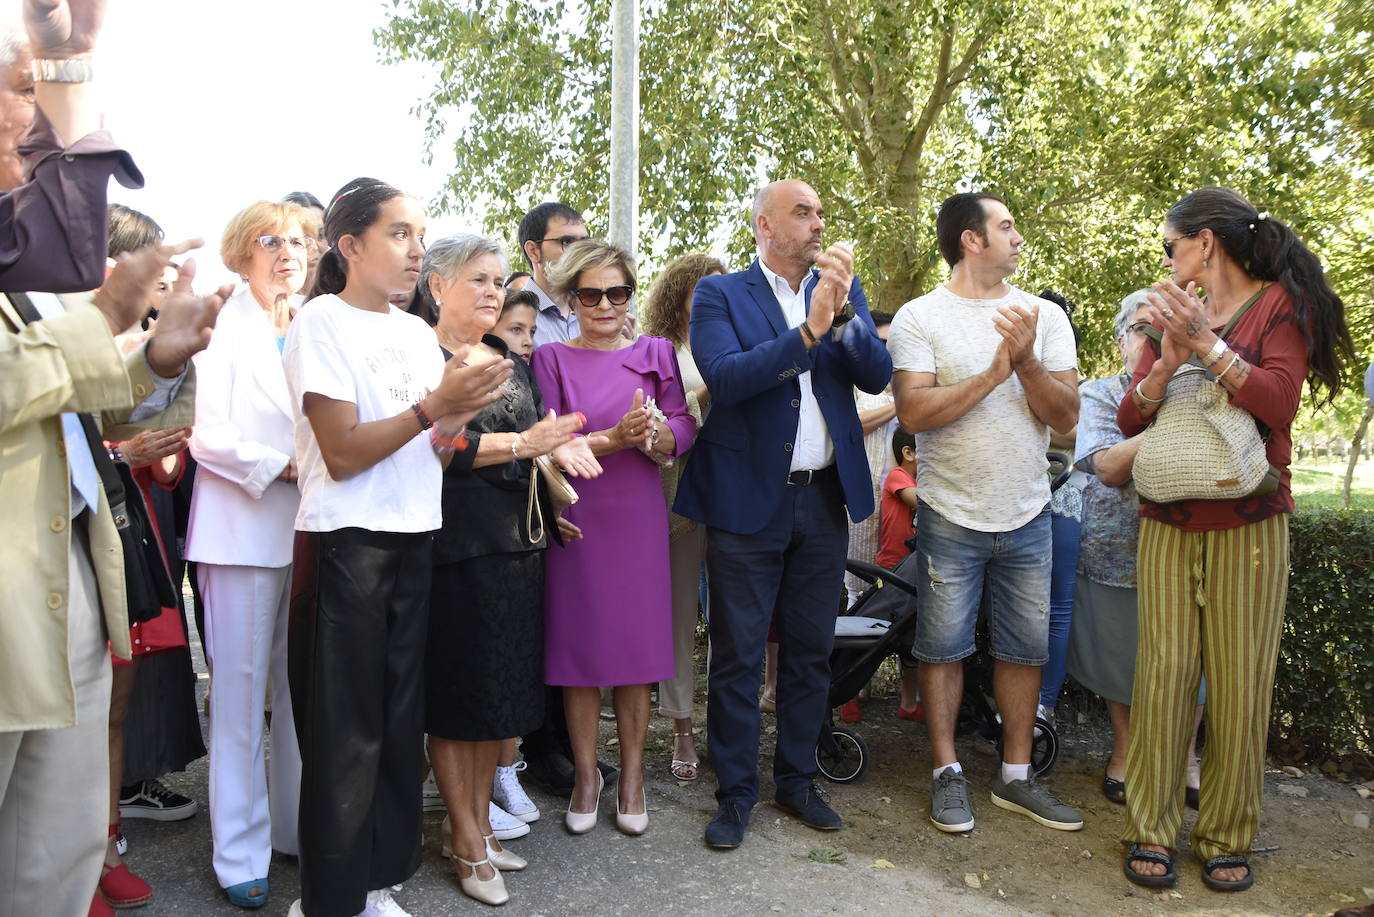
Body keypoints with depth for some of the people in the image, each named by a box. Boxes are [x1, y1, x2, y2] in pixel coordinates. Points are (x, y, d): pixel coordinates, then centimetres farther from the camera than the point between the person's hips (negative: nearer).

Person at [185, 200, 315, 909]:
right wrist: (285, 466, -15)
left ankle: (299, 825, 22)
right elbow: (209, 438, -8)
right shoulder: (225, 327, -2)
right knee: (241, 687, 1)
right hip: (244, 528, -5)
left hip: (308, 527, 5)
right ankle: (240, 851, 13)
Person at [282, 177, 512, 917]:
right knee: (345, 729, 1)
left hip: (414, 541, 6)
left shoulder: (417, 332, 13)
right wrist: (434, 406, -19)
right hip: (345, 544, -6)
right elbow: (342, 453, -13)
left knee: (400, 719, 10)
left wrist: (461, 417, -7)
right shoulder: (322, 322, -6)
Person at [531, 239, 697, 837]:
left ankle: (632, 776, 19)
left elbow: (684, 430, 1)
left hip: (638, 518, 1)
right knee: (579, 645, 4)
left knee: (636, 646, 5)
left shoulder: (655, 353, 8)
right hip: (576, 518, -1)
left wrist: (652, 433, -21)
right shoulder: (551, 359, 3)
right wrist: (614, 438, -20)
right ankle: (586, 774, 21)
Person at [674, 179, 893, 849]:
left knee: (811, 652, 14)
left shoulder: (842, 287, 9)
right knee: (737, 656, 5)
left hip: (825, 498, 4)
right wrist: (809, 329, -25)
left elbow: (877, 375, -2)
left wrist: (842, 309, -18)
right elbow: (724, 378, -19)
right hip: (748, 499, -4)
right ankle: (736, 793, 20)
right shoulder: (719, 294, -3)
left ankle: (797, 778, 31)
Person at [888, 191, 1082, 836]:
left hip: (1027, 515, 4)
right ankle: (947, 772, 21)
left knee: (1026, 647, 11)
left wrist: (1027, 362, -17)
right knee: (943, 648, 5)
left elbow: (1065, 417, -2)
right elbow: (914, 413, -18)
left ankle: (1015, 776, 25)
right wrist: (994, 372, -21)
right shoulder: (920, 318, -6)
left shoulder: (1044, 316, 4)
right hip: (951, 516, -4)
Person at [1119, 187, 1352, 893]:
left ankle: (1227, 837, 13)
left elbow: (1278, 400, -12)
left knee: (1239, 681, 0)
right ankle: (1150, 829, 7)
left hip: (1248, 525, -3)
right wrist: (1169, 359, -11)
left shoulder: (1281, 304, 3)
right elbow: (1129, 418, 6)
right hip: (1168, 524, 3)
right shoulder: (1176, 313, 13)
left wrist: (1208, 344, -19)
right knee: (1164, 670, -2)